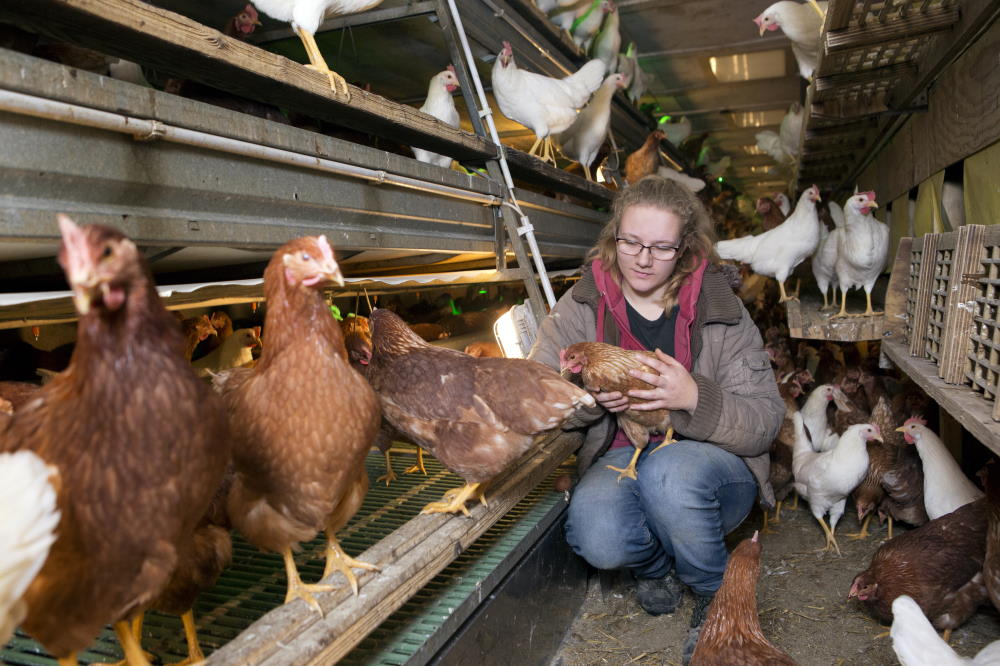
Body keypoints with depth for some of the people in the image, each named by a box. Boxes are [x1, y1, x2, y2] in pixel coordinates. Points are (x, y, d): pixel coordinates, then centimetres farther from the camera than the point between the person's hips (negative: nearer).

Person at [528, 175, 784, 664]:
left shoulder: (721, 311, -6)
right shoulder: (581, 307, -2)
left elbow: (765, 421, -8)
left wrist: (695, 398, -28)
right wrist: (589, 396, -26)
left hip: (712, 465, -1)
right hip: (621, 460, 1)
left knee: (668, 471, -36)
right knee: (596, 537, -31)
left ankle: (717, 597, -2)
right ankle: (656, 562, 10)